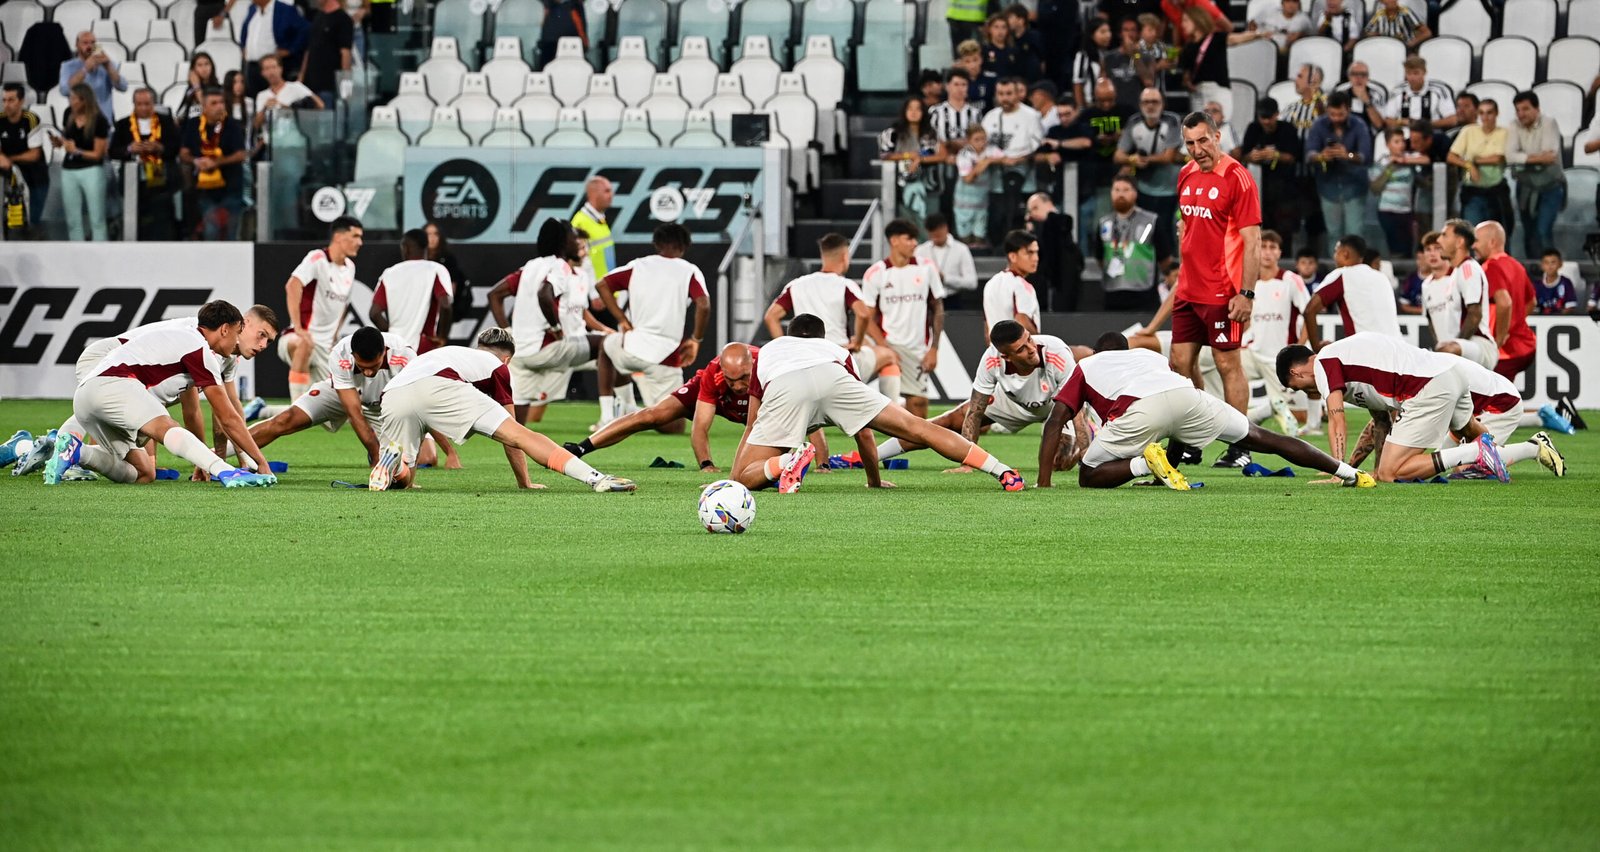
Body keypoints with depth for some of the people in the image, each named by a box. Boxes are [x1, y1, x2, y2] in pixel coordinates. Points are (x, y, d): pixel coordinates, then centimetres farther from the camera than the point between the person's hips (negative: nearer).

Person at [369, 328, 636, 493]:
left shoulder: (448, 353, 45)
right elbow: (511, 437, 29)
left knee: (401, 481, 18)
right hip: (440, 389, -4)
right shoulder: (498, 367, 30)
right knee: (522, 435, -5)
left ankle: (391, 460, -17)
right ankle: (595, 479, -19)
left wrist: (408, 478, 61)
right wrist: (525, 484, 40)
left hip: (391, 396, 4)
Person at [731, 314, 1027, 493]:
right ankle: (1003, 472, -6)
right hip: (831, 378, 1)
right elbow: (863, 431, 47)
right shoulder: (835, 351, 44)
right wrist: (874, 481, 58)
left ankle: (788, 461, -28)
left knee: (746, 478, 4)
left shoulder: (767, 351, 43)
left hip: (781, 388, -1)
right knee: (916, 428, 4)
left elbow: (750, 429, 44)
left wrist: (732, 479, 55)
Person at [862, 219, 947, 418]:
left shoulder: (926, 268, 3)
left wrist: (933, 348, 2)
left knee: (918, 402, 3)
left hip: (918, 349, 3)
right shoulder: (875, 273, -3)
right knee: (890, 400, -12)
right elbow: (869, 318, 0)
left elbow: (938, 310, 9)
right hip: (889, 347, -3)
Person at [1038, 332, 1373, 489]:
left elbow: (1055, 420, 18)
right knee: (1260, 438, 16)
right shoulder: (1147, 355, 42)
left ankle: (1145, 463, -17)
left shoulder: (1086, 367, 32)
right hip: (1186, 394, 4)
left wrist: (1043, 482, 19)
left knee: (1088, 476, 10)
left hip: (1140, 408, -4)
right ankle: (1349, 473, 13)